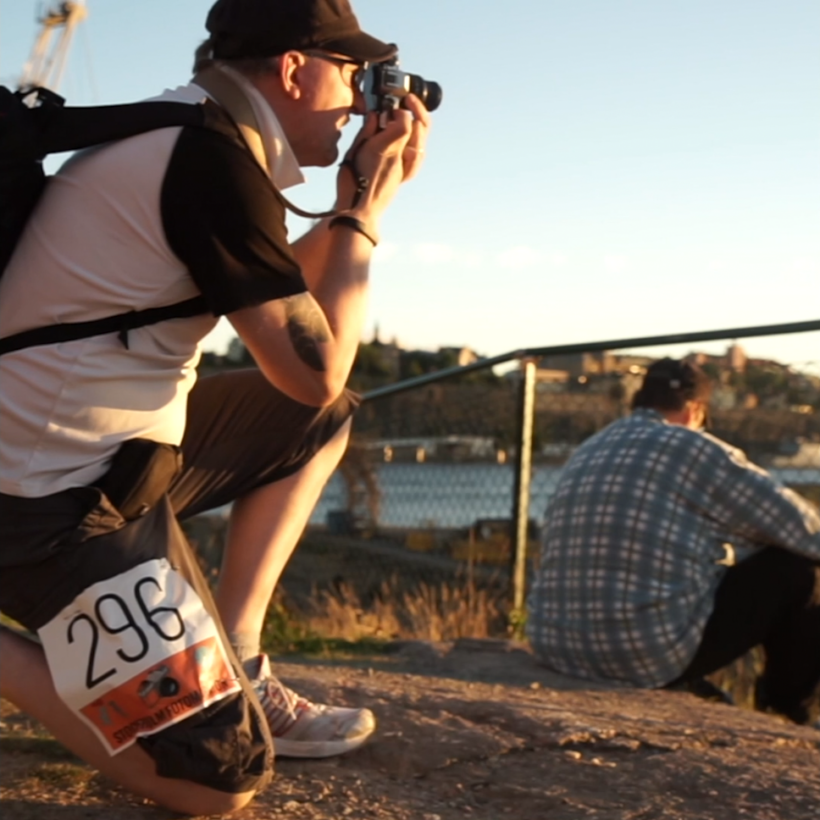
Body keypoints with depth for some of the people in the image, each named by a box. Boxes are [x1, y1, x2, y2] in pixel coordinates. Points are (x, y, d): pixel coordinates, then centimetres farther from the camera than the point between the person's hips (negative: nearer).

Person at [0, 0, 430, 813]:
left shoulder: (182, 134, 12)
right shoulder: (215, 158, -18)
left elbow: (282, 306, 22)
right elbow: (314, 371, -13)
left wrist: (358, 199, 13)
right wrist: (364, 210, -2)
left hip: (87, 451, 10)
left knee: (319, 426, 20)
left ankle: (233, 665, 15)